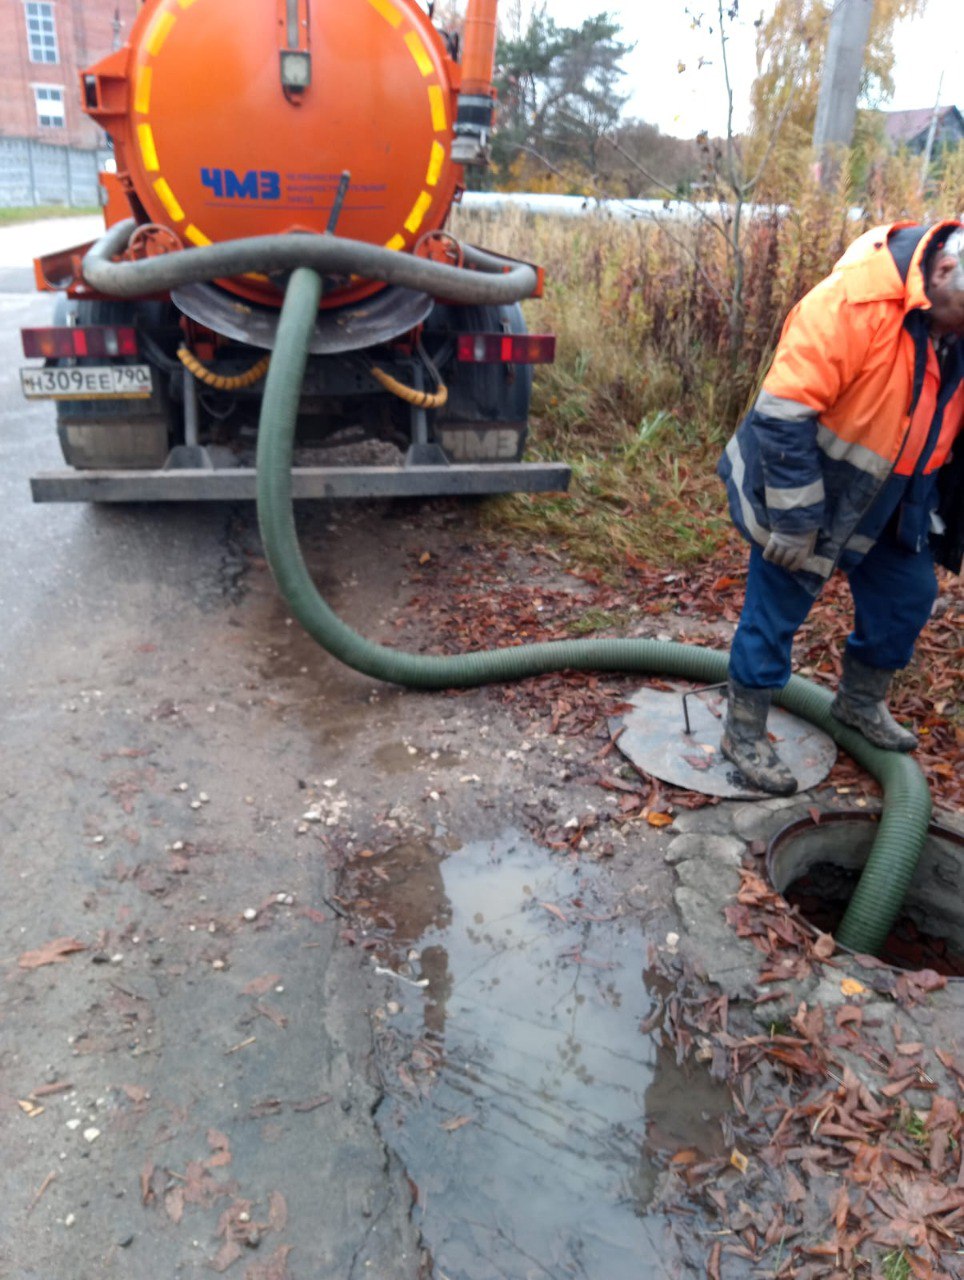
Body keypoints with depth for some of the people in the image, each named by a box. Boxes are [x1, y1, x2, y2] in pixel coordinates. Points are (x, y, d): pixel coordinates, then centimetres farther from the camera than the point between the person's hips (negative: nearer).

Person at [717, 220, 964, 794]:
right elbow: (783, 413, -29)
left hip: (890, 502, 7)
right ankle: (744, 733, 19)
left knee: (909, 596, 15)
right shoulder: (855, 300, -29)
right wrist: (795, 524, -24)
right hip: (805, 490, -7)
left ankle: (861, 703, 37)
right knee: (775, 612, 1)